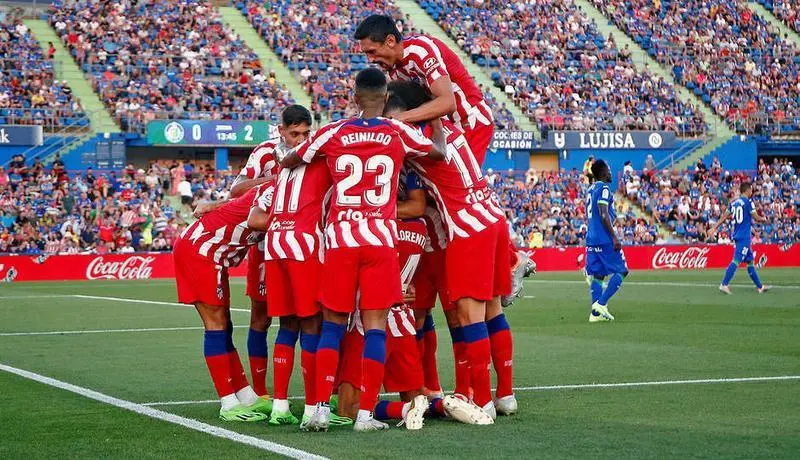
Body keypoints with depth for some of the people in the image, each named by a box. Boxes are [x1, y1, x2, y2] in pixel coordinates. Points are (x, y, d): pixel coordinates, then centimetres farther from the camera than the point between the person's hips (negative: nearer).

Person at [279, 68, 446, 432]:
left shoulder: (334, 133, 2)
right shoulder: (399, 134, 3)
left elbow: (290, 161, 16)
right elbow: (439, 152, 21)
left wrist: (281, 164, 39)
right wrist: (437, 121, 40)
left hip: (340, 238, 1)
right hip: (380, 239, -1)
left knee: (333, 325, 10)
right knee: (375, 327, 0)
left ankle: (321, 408, 3)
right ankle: (366, 413, -4)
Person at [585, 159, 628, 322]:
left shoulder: (590, 190, 16)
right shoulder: (604, 189, -10)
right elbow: (604, 215, -18)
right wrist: (614, 237, -19)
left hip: (591, 240, 9)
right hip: (604, 239, -9)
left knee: (597, 274, 8)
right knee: (621, 271, -2)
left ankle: (595, 313, 4)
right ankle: (601, 303, -11)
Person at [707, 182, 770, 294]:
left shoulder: (733, 202, 11)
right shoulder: (748, 202, -9)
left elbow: (724, 217, 8)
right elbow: (756, 218, -8)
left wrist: (714, 228, 8)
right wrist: (764, 219, 13)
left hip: (737, 235, 8)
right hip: (744, 236, -8)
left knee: (750, 260, 13)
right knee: (736, 260, -12)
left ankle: (759, 286, 19)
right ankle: (724, 284, -19)